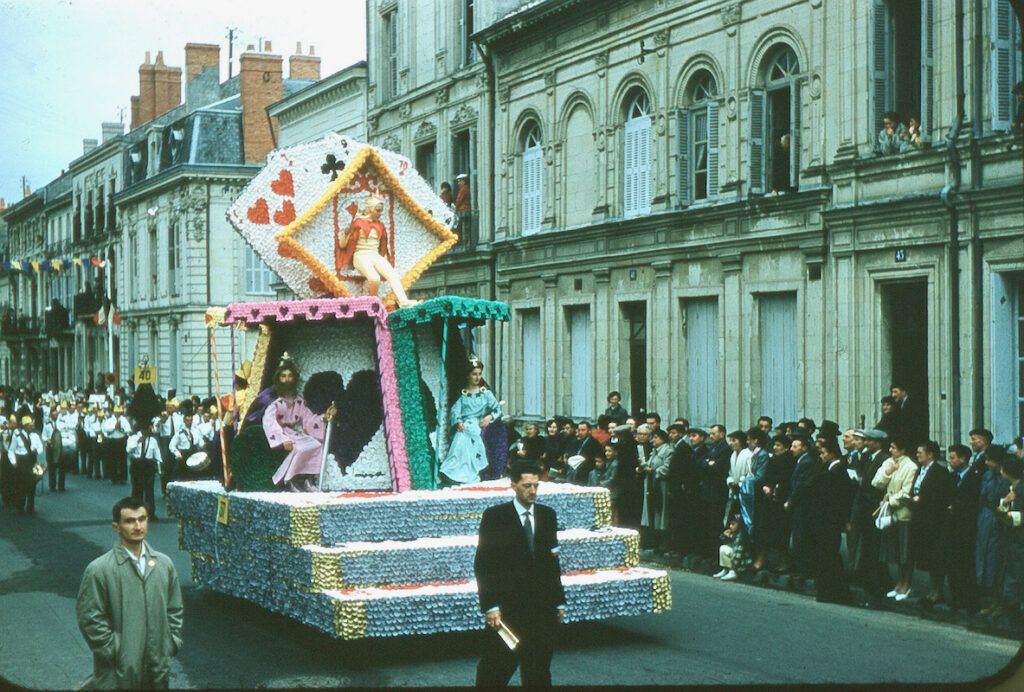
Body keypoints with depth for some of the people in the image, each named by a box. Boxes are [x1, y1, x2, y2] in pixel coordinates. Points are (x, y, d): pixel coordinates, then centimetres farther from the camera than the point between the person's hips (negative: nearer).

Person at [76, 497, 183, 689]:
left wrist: (171, 643, 3)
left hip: (158, 668, 5)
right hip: (119, 671, -4)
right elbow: (89, 619, -11)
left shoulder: (164, 563, 5)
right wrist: (114, 653, -12)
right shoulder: (99, 570, -11)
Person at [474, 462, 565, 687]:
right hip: (507, 608, -4)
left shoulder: (548, 515, 8)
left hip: (542, 608, 4)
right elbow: (483, 565, -7)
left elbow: (553, 561, 13)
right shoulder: (494, 516, -5)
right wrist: (490, 606, -13)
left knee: (539, 673, 8)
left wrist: (559, 601, 11)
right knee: (496, 672, 3)